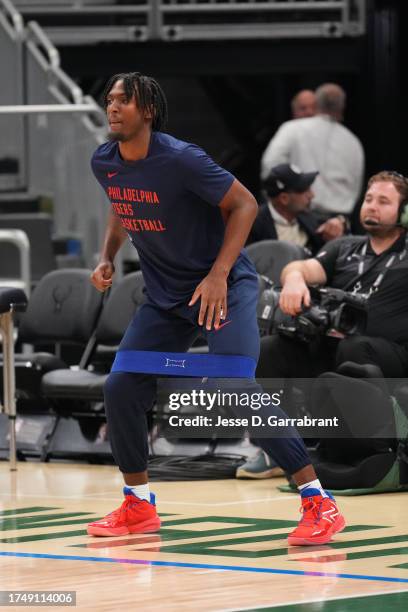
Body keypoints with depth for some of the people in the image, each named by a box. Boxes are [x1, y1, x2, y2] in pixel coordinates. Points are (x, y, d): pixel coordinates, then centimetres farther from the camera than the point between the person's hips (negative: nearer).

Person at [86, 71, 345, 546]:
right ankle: (139, 506, 15)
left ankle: (319, 504, -17)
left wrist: (218, 275, -25)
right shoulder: (104, 163, -1)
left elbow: (244, 204, -17)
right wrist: (107, 258, 4)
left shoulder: (179, 159, -22)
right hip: (164, 297, 7)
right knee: (120, 388, -3)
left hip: (225, 287, -7)